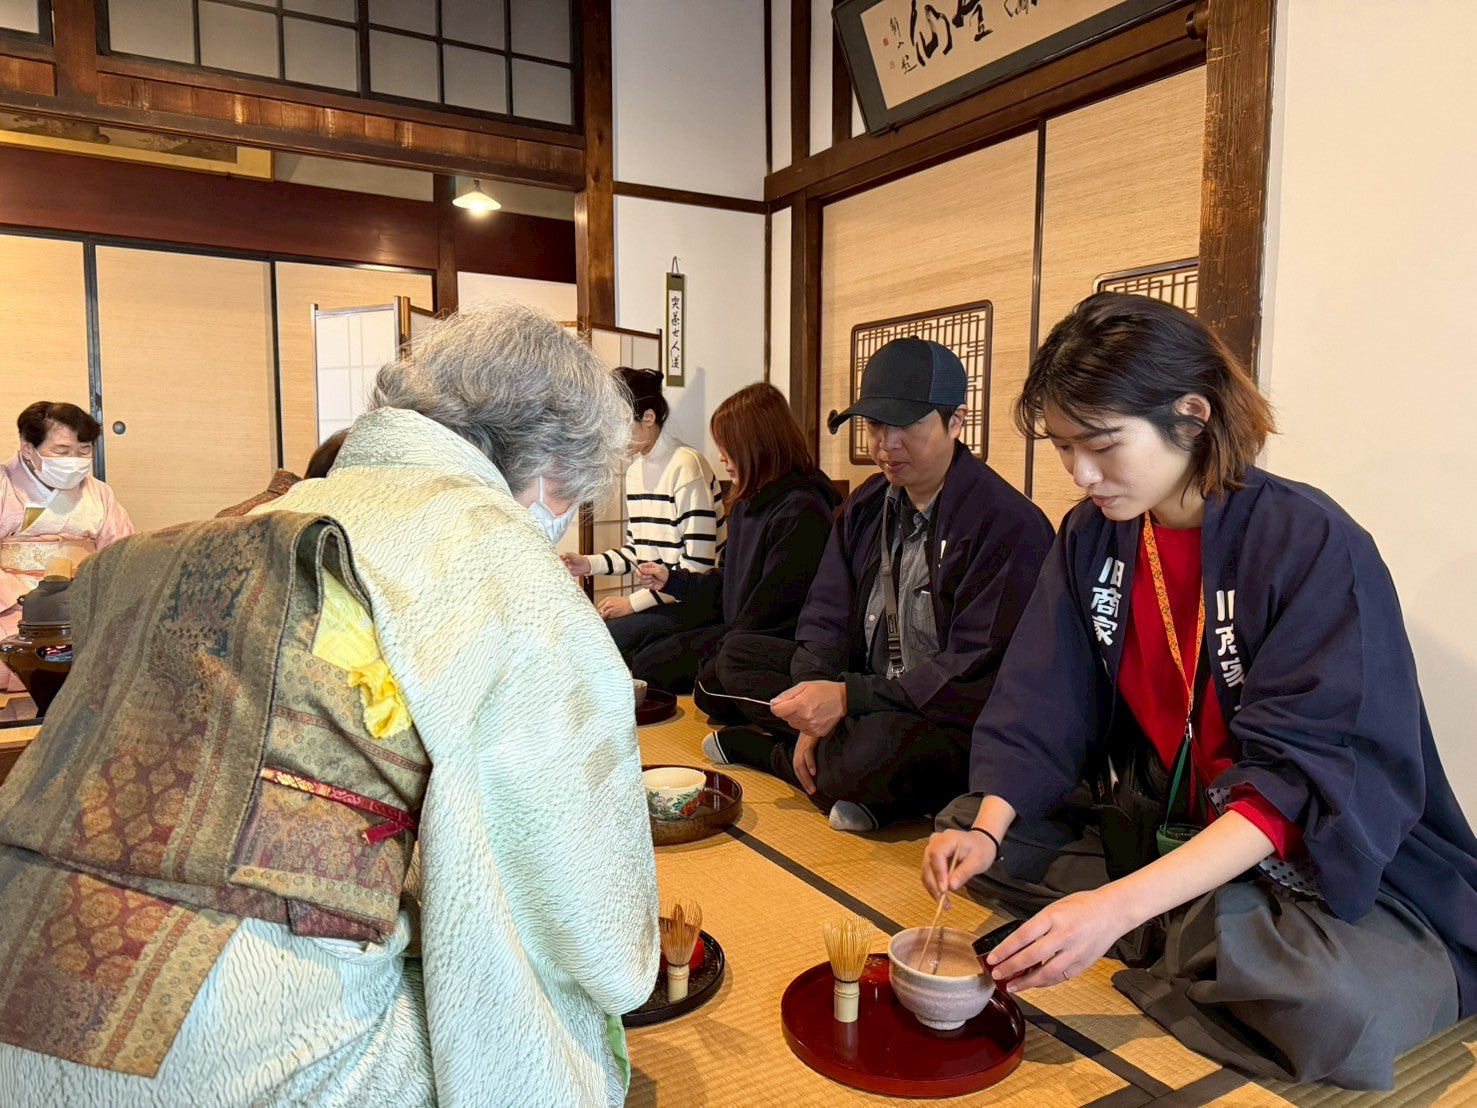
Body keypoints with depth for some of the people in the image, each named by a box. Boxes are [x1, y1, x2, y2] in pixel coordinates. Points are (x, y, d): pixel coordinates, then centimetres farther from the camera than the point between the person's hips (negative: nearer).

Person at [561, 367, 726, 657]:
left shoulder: (686, 466, -17)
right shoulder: (636, 469, 11)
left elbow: (698, 565, -19)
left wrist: (633, 602, -15)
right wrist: (590, 563, 2)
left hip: (694, 601, -8)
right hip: (658, 596, 8)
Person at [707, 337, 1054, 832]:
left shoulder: (1010, 524, -19)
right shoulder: (868, 504, 6)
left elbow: (979, 672, -23)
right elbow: (826, 618, 4)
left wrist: (849, 698, -27)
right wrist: (816, 717, -12)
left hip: (955, 722, -7)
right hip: (867, 689, 8)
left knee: (876, 746, -39)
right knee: (737, 654, 2)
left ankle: (766, 749, -9)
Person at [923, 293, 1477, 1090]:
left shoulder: (1316, 548, -22)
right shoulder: (1091, 537, -4)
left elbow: (1299, 786, -27)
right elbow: (1041, 710, -3)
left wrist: (1117, 907, -36)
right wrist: (988, 829, -20)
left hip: (1330, 860, -5)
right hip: (1158, 826, 6)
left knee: (1343, 1009, -35)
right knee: (967, 830, -5)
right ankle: (1187, 943, -10)